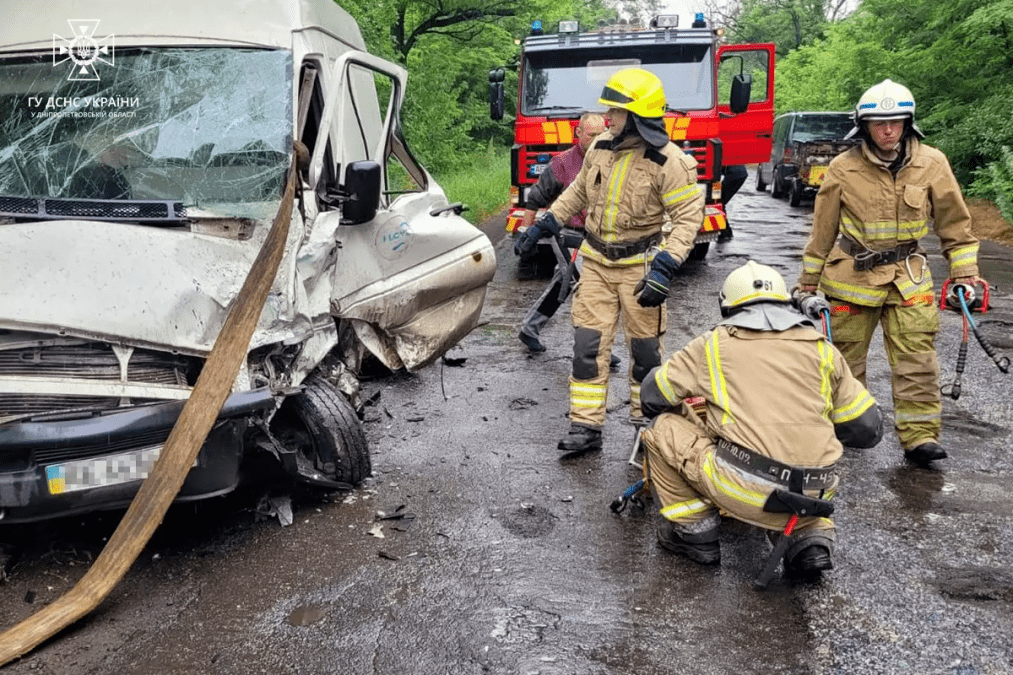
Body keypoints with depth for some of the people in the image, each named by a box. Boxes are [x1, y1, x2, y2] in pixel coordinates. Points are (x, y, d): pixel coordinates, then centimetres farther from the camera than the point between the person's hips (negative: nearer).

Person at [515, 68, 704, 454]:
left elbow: (689, 217, -16)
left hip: (639, 267, -4)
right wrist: (546, 224, 16)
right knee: (588, 344, 2)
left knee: (645, 349, 7)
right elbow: (578, 192, 18)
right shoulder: (601, 148, 2)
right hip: (596, 263, 5)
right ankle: (586, 427, 9)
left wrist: (665, 269, -24)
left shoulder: (667, 162, -15)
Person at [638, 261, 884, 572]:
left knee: (662, 429, 14)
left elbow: (652, 396, 16)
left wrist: (685, 417, 38)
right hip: (811, 496, 5)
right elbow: (868, 429, 16)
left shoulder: (715, 343, 7)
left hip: (742, 490, -4)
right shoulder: (821, 348, 13)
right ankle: (812, 535, 14)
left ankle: (694, 531, 15)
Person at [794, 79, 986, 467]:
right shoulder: (844, 168, -7)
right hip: (852, 275, 0)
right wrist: (809, 278, 6)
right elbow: (823, 228, 2)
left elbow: (954, 221, 5)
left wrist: (964, 270, 2)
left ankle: (919, 435, 3)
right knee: (846, 355, 10)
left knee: (916, 359, -4)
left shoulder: (932, 164, -4)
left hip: (908, 276, 1)